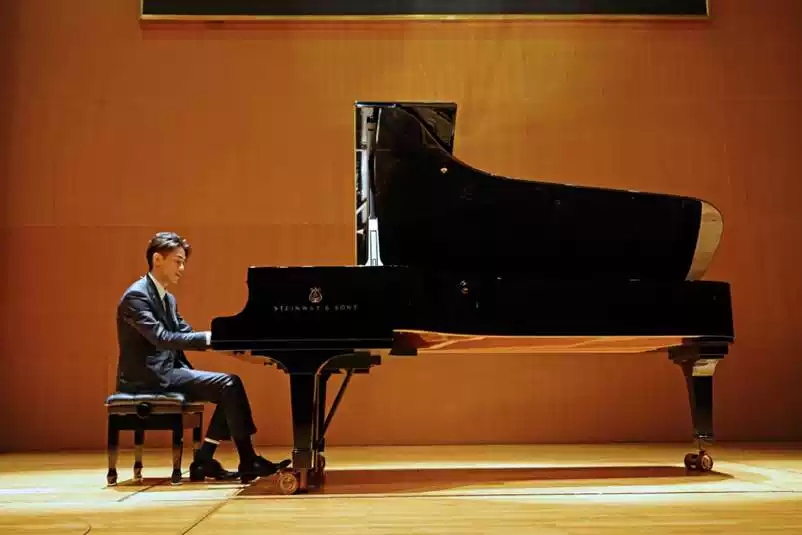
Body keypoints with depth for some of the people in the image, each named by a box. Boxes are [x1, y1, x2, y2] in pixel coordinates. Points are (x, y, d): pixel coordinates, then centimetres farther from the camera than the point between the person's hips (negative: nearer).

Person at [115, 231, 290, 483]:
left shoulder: (167, 299, 17)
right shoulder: (137, 295, -13)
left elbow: (184, 334, 11)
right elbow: (161, 337, -25)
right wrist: (208, 337, -27)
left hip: (166, 372, 9)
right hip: (147, 377, -9)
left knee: (229, 386, -3)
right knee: (228, 384, -19)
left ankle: (204, 462, -1)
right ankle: (248, 462, -10)